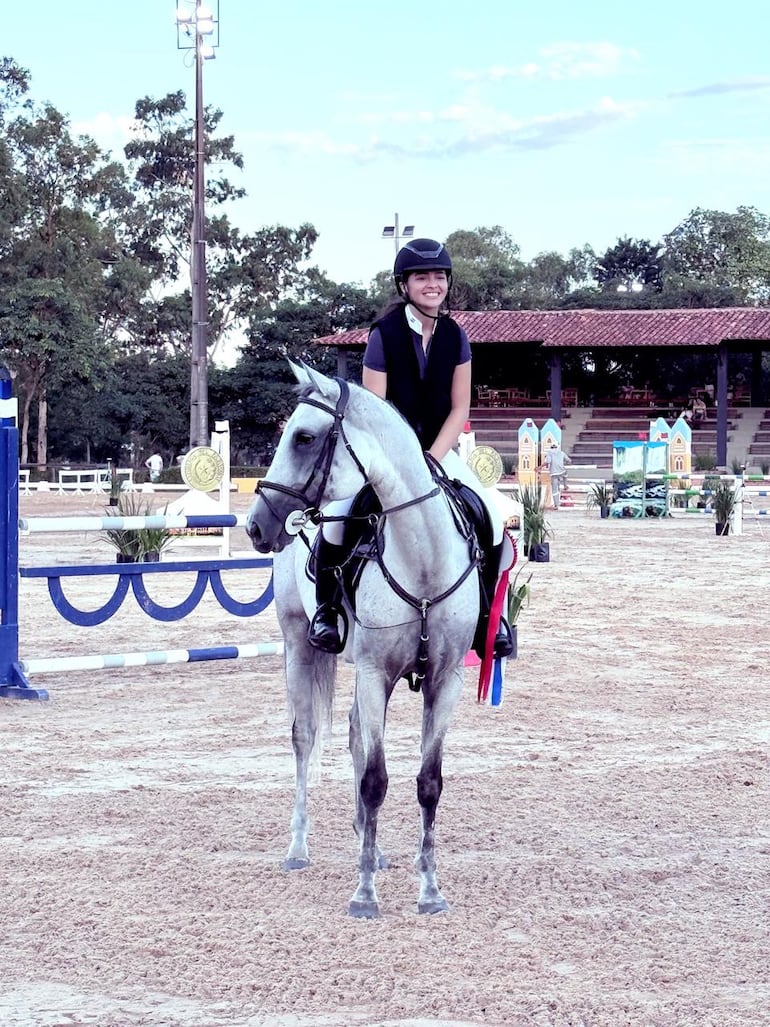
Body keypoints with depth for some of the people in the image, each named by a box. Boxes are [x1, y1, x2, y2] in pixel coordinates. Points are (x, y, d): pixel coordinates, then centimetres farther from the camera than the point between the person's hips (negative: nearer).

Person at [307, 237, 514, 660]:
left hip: (437, 448, 3)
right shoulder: (384, 333, -11)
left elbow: (460, 408, 0)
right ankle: (326, 609, -7)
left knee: (492, 518, -16)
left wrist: (431, 459, -13)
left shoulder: (455, 336, -1)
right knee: (337, 515, -28)